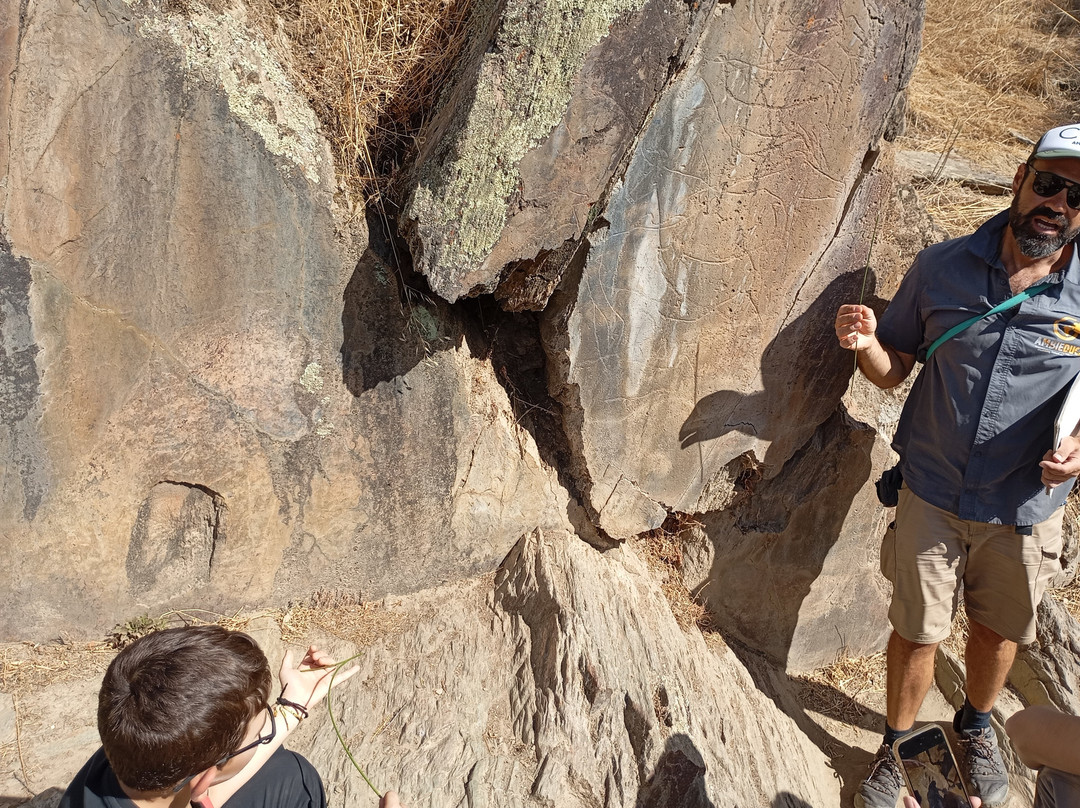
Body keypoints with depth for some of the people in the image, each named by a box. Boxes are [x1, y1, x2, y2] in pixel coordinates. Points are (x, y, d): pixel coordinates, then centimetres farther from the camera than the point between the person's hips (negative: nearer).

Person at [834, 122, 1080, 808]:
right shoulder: (942, 269, -9)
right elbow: (894, 369, -1)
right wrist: (866, 344, -23)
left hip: (1025, 509, 1)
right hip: (932, 497, -1)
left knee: (999, 631, 21)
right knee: (916, 633, 10)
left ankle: (977, 726, 52)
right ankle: (897, 749, 36)